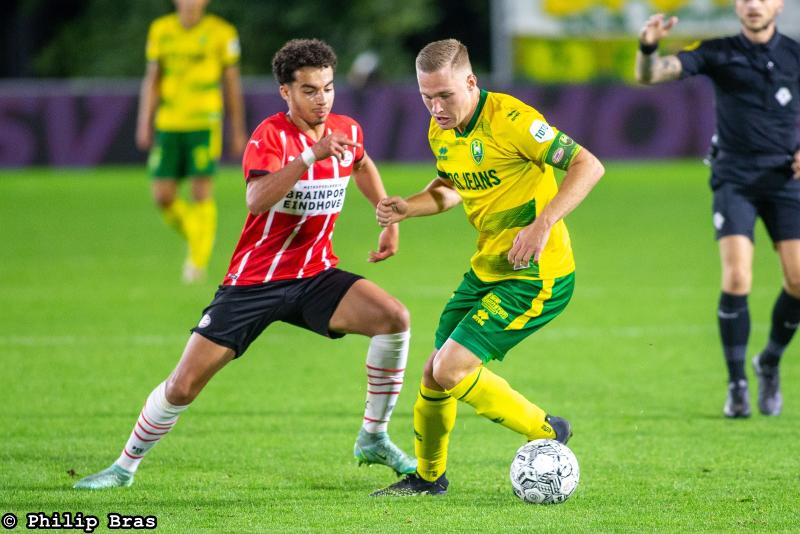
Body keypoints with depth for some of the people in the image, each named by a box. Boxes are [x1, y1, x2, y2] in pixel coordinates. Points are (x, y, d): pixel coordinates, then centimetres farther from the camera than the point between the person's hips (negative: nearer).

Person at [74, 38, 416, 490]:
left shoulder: (347, 131, 1)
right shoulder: (271, 135, -16)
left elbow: (362, 165, 28)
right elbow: (258, 199, -36)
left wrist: (390, 220, 22)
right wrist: (311, 155, -43)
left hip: (315, 277, 4)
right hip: (253, 280, -4)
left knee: (394, 317, -20)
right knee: (183, 385, -6)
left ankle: (374, 440, -4)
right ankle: (125, 468, 16)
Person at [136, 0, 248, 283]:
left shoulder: (221, 33, -1)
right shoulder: (160, 30, 7)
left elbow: (232, 83, 5)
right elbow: (151, 79, 10)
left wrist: (238, 131, 6)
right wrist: (145, 123, 2)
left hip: (204, 124, -3)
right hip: (168, 123, 3)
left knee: (201, 193, -10)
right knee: (162, 195, -2)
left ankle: (198, 261, -1)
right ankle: (194, 237, 24)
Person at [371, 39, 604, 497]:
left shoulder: (509, 119, -22)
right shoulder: (440, 132, 4)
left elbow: (588, 166, -21)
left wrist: (541, 226, -29)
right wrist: (408, 208, 3)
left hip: (535, 277, -8)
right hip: (486, 270, 8)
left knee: (452, 370, -16)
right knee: (435, 374, 12)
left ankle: (547, 433, 1)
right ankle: (428, 477, 34)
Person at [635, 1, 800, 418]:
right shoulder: (719, 54, -1)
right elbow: (649, 75, -11)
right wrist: (648, 47, -33)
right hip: (734, 177, -2)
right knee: (736, 280, -15)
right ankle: (737, 384, -4)